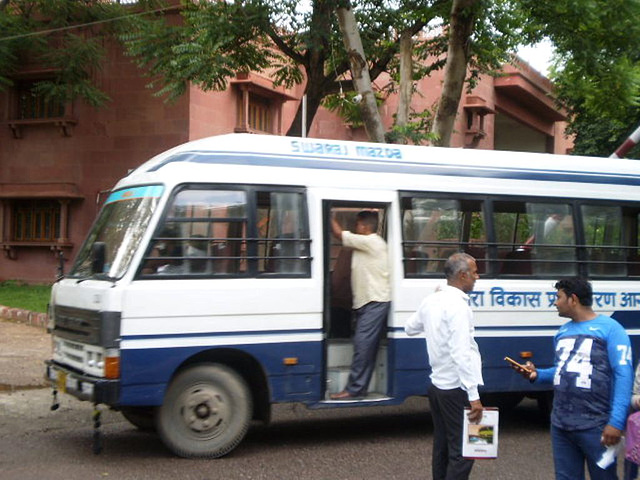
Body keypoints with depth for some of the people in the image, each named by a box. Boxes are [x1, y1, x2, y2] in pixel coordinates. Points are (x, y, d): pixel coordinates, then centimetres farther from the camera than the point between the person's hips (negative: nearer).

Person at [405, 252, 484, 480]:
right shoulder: (458, 306, -19)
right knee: (462, 452, -4)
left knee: (442, 448, 15)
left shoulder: (431, 301, 7)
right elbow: (462, 354, -25)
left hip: (437, 385, 9)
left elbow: (410, 328, 24)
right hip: (456, 389, -9)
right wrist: (474, 396, -25)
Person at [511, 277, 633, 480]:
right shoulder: (562, 332, 15)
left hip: (595, 426, -7)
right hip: (560, 424, 7)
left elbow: (623, 375, -14)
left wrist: (616, 422, -21)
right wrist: (537, 374, 4)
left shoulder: (609, 328, -7)